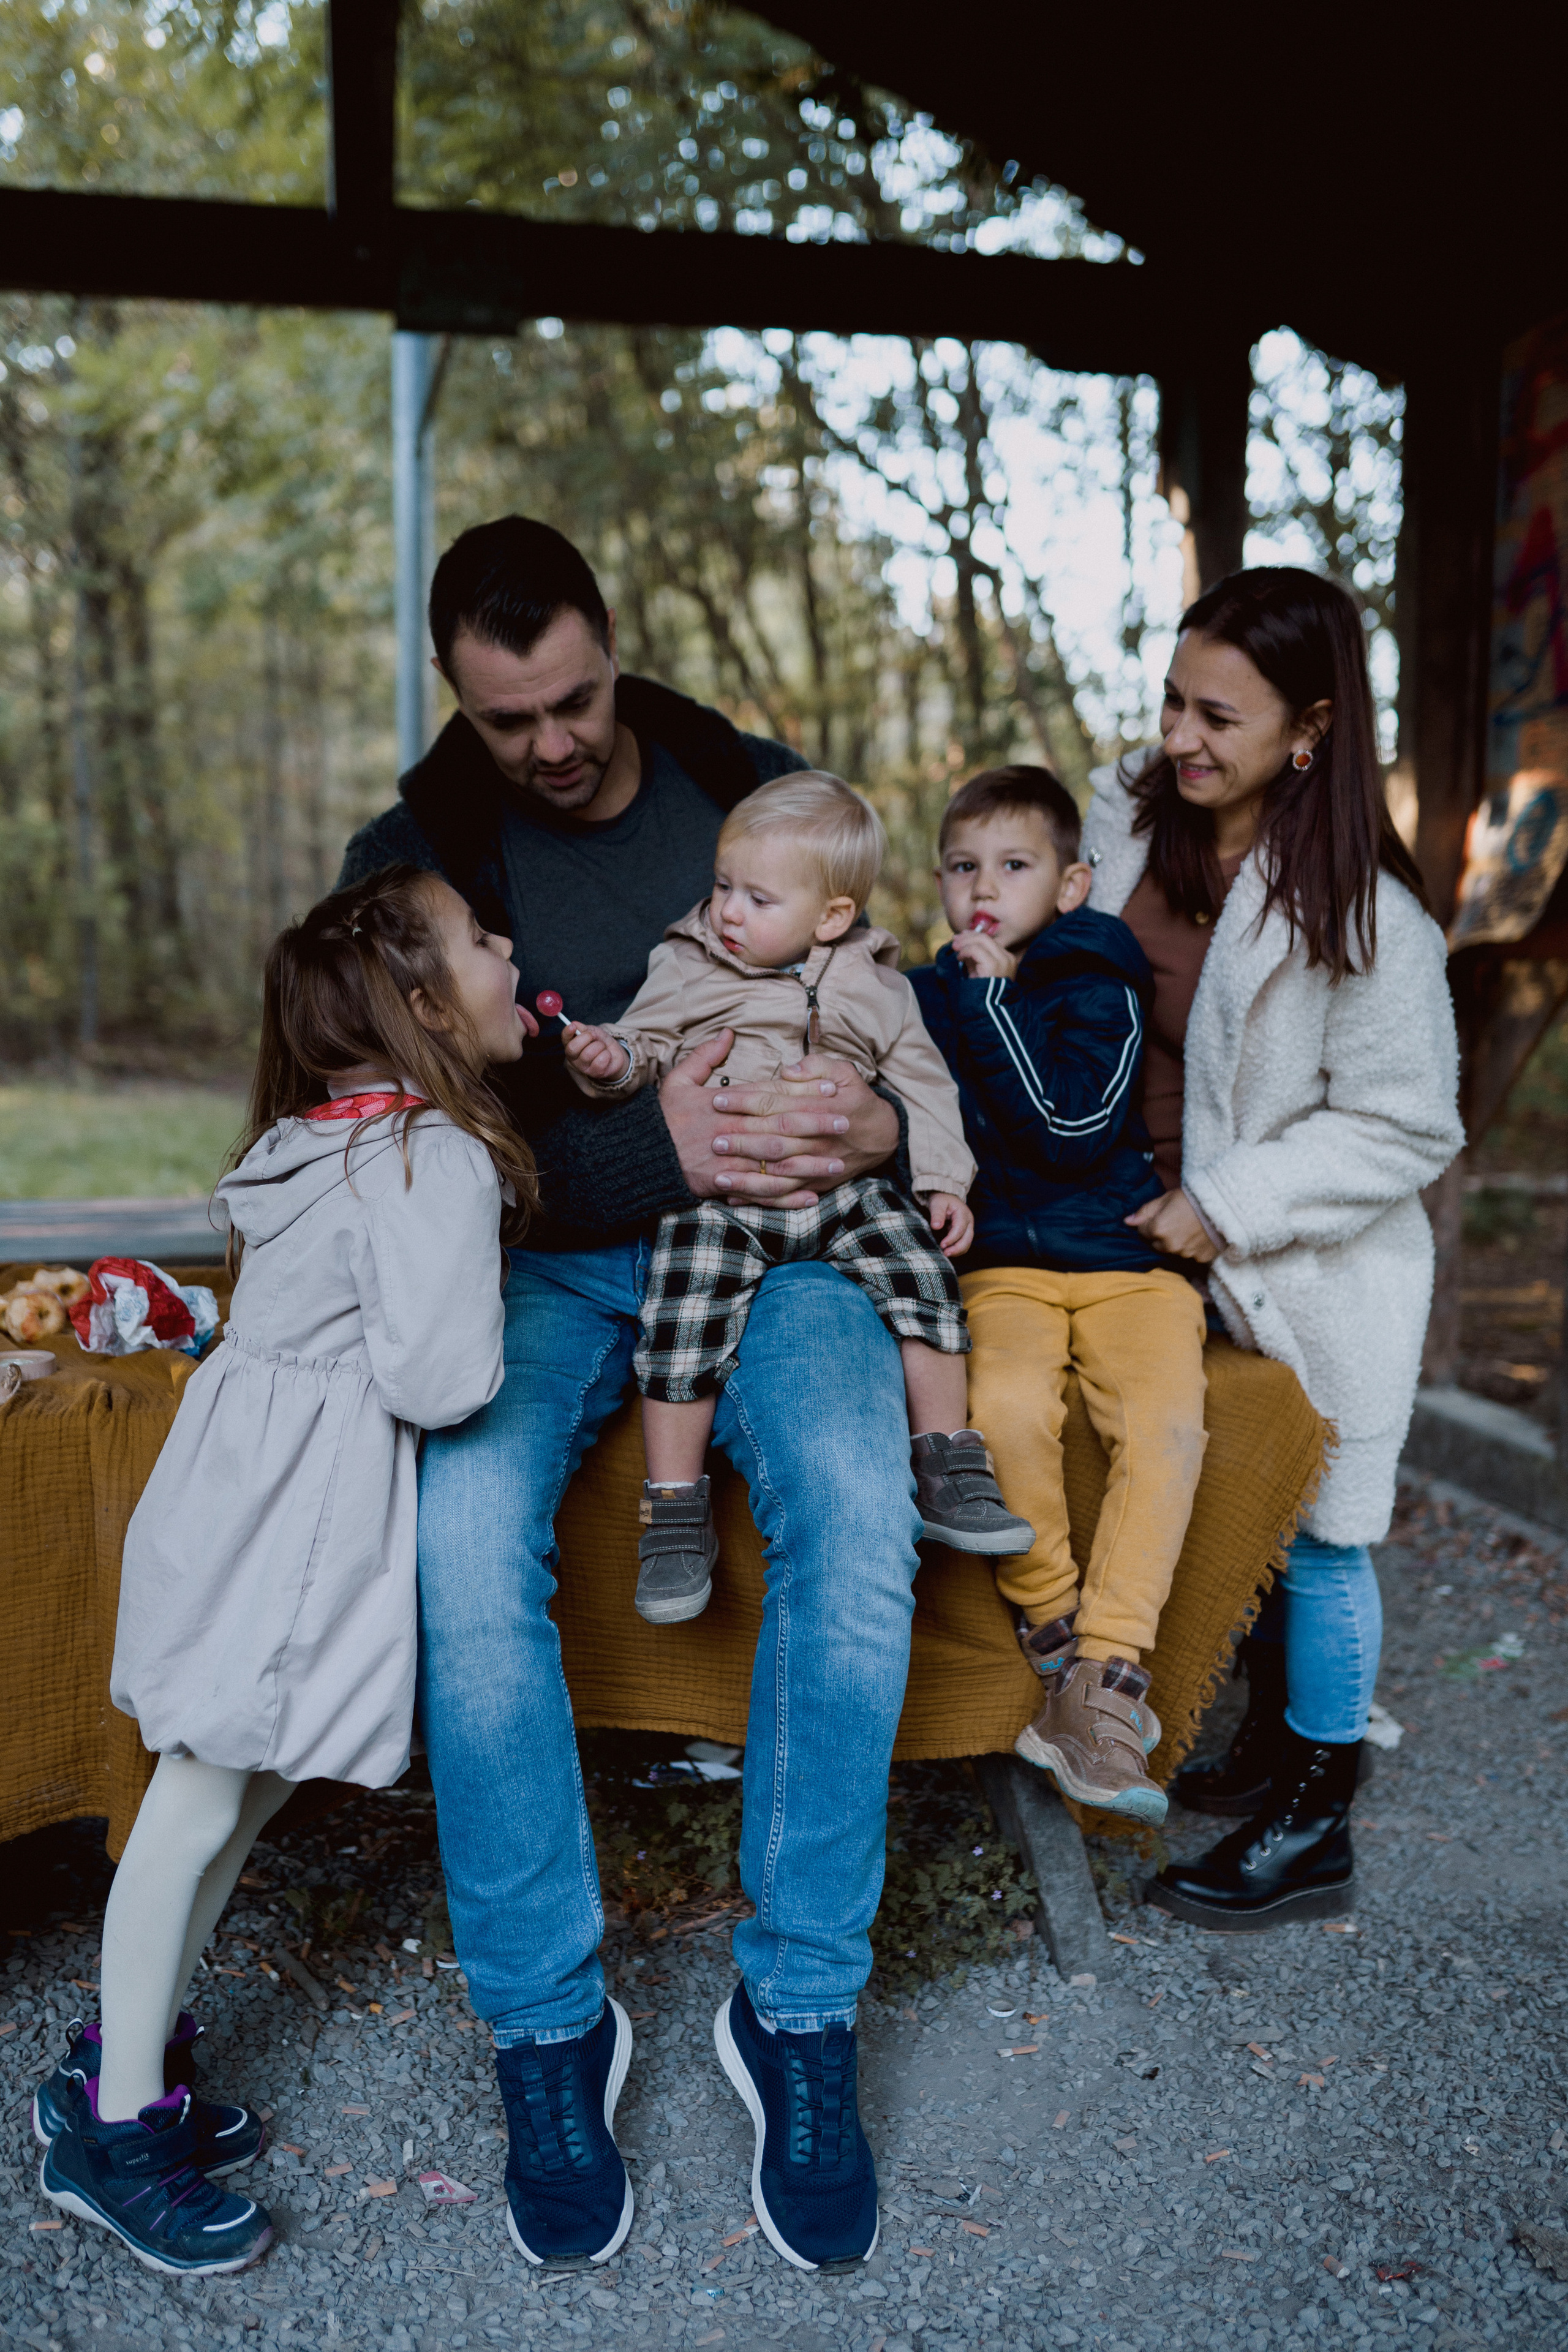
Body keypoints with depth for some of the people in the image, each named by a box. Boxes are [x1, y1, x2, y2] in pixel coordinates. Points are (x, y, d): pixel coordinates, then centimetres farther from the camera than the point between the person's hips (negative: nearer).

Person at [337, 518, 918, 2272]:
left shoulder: (757, 792, 8)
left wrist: (880, 1118, -14)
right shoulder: (410, 857, 3)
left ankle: (800, 2014, -13)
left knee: (857, 1512, -30)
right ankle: (546, 2027, -10)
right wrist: (653, 1149, -22)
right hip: (540, 1258, 0)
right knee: (464, 1545, -31)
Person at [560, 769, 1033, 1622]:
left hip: (846, 1187, 2)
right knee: (683, 1322, -20)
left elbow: (923, 1087, 15)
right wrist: (608, 1058, -14)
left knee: (920, 1270, -19)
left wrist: (943, 1183, 5)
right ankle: (676, 1518, -5)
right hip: (718, 1191, -1)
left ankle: (949, 1474, -6)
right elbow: (645, 1046, 9)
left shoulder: (877, 988, 10)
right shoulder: (686, 967, 8)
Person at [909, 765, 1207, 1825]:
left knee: (1166, 1422, -26)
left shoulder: (1099, 992, 1)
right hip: (999, 1266, 1)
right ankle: (1050, 1626, -8)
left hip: (1127, 1259, -1)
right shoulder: (925, 999, 12)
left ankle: (1109, 1670, -18)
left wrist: (992, 1001, -13)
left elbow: (1072, 1128, -14)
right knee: (1007, 1405, -30)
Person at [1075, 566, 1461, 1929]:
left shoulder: (1364, 918, -21)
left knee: (1311, 1540, 7)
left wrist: (1224, 1205, -18)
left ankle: (1314, 1826, 24)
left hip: (1307, 1280, -6)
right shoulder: (1123, 823, -2)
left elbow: (1406, 1129, -16)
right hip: (1150, 1252, 6)